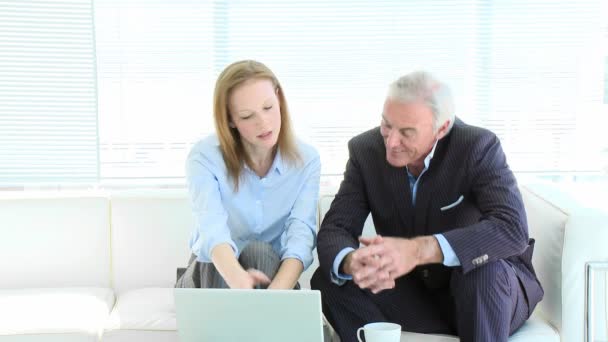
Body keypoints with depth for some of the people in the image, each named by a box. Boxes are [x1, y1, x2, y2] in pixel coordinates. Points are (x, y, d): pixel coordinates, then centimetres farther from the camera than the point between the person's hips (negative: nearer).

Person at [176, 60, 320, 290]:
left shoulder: (306, 160, -10)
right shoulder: (204, 157, -17)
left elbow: (301, 232, -24)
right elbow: (213, 229, -35)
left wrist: (276, 294, -46)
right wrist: (238, 279, -59)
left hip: (272, 271, 1)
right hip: (212, 273, -1)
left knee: (260, 252, -33)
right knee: (219, 260, -36)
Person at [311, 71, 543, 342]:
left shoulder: (478, 147, -20)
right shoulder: (366, 150, -10)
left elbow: (513, 230, -33)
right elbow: (334, 229, -12)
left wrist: (419, 250, -46)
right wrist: (353, 263, -38)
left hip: (490, 286, -3)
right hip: (414, 293, 4)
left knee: (485, 270, -37)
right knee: (328, 280, -18)